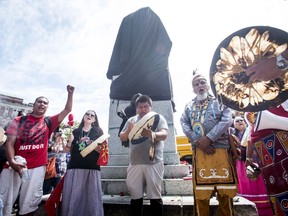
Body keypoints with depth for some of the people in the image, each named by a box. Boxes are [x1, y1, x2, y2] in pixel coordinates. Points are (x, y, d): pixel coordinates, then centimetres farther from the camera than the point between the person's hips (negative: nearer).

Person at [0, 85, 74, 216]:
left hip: (37, 168, 0)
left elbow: (67, 110, 3)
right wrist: (12, 161, -14)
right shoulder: (19, 120, 7)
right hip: (14, 166, 0)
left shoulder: (49, 122, 8)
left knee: (29, 204, 8)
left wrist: (70, 93, -5)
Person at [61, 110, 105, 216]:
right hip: (74, 167, 2)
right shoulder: (76, 131, 13)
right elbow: (68, 150, 16)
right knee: (72, 196, 3)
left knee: (91, 196, 0)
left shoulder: (98, 132, 7)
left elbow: (103, 150, 5)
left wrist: (98, 149, -17)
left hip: (92, 168, -1)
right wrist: (70, 142, -4)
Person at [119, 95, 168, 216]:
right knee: (135, 196, 12)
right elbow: (122, 138, 12)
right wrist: (129, 130, -10)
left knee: (155, 196, 5)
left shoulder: (158, 118, 4)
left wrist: (152, 134, -31)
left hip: (154, 163, -2)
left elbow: (164, 135, -9)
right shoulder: (131, 120, 14)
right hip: (134, 164, 3)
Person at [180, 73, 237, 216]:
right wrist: (199, 142, -11)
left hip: (220, 149, -1)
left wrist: (209, 138, -15)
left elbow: (227, 120, -4)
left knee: (225, 191, 7)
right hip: (199, 151, 1)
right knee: (201, 192, 7)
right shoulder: (188, 106, 15)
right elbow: (184, 125, 2)